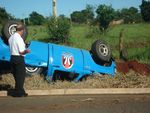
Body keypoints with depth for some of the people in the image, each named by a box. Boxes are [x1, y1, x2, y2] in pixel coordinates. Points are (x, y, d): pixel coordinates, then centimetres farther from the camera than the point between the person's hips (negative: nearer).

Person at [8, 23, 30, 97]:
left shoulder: (11, 38, 7)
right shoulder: (19, 38, -18)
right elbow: (21, 52, -22)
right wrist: (26, 51, -11)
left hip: (12, 57, 8)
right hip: (19, 58, -8)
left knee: (16, 76, 16)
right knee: (21, 76, 3)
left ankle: (20, 91, 25)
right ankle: (18, 93, 8)